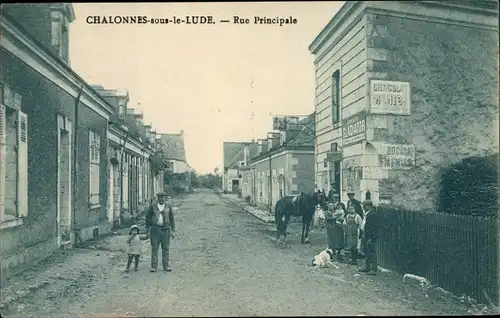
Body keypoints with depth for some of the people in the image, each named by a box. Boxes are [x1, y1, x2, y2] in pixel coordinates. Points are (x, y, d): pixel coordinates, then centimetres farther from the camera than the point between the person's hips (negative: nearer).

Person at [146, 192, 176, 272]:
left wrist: (173, 231, 5)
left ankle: (166, 266, 10)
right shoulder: (152, 206, 3)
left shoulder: (168, 207, 7)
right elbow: (148, 218, 6)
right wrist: (147, 230, 2)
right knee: (154, 248, 1)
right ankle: (154, 266, 7)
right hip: (155, 229, -1)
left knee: (166, 248, 3)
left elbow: (171, 219, 10)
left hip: (165, 229, 1)